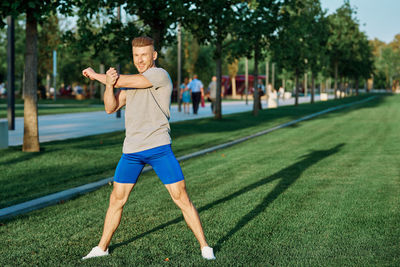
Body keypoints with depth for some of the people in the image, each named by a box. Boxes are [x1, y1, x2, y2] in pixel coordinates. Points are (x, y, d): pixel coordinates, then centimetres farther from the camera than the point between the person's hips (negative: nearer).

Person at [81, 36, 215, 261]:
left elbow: (125, 81, -12)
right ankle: (102, 248, 26)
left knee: (182, 198, -5)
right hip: (131, 151, 6)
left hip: (159, 148, -6)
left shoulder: (160, 74, -5)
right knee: (116, 200, 11)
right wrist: (109, 84, -13)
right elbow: (111, 108, 6)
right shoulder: (131, 82, 16)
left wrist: (96, 75, 3)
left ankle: (205, 247, 6)